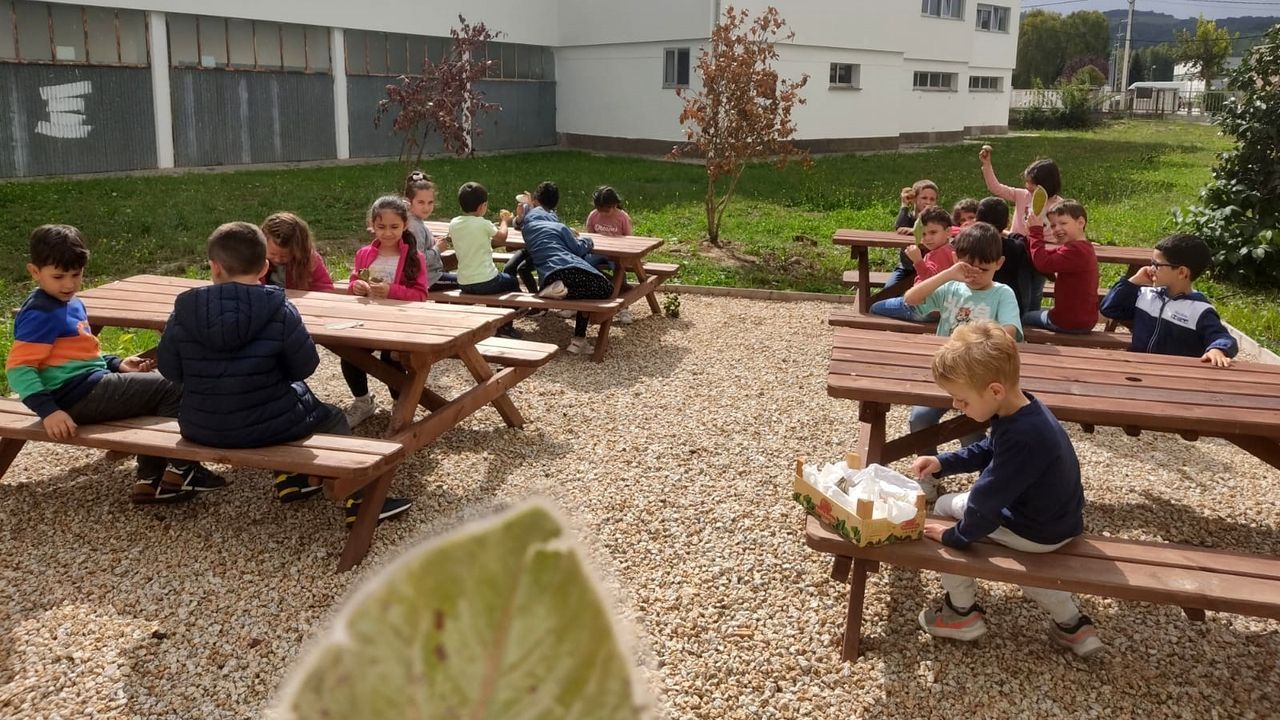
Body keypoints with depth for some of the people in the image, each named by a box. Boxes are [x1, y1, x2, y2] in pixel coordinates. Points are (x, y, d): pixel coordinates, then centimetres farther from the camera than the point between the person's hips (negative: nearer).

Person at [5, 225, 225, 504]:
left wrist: (117, 364, 11)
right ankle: (179, 470, 4)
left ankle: (151, 479, 11)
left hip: (91, 387, 10)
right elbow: (18, 368, -20)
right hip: (79, 396, -10)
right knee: (173, 389, -9)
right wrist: (48, 411, -27)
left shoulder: (71, 304, 15)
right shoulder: (41, 315, -15)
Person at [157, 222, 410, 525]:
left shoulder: (184, 310, -10)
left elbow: (169, 370, 0)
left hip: (201, 429, 4)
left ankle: (288, 479, 45)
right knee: (332, 419, 24)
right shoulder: (279, 311, -18)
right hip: (264, 427, -4)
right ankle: (359, 502, 28)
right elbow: (304, 367, -9)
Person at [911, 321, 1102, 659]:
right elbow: (989, 451, 13)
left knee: (945, 508, 2)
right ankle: (1072, 623, 31)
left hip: (1038, 530, -9)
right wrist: (943, 462, 3)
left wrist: (955, 535, -14)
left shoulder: (1021, 437, -36)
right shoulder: (1025, 409, -6)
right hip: (1057, 518, 9)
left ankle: (963, 614, 16)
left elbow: (988, 498, -29)